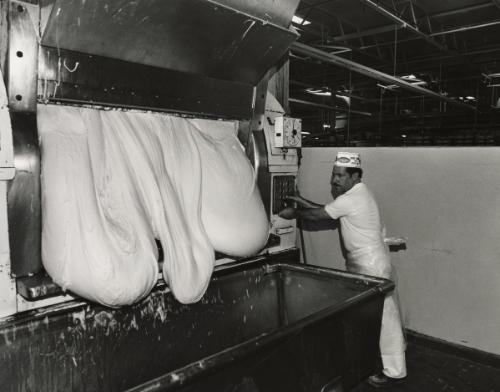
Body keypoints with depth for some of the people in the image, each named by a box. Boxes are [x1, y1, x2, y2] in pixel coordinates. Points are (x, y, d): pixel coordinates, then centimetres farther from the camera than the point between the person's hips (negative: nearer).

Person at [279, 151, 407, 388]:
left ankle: (394, 372, 12)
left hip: (371, 267, -10)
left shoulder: (351, 199, -21)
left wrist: (293, 213, -1)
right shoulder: (354, 195, 10)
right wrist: (301, 201, 10)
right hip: (361, 264, 10)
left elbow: (317, 215, -15)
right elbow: (326, 209, 15)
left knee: (383, 317, 0)